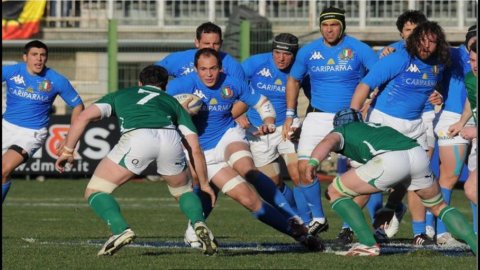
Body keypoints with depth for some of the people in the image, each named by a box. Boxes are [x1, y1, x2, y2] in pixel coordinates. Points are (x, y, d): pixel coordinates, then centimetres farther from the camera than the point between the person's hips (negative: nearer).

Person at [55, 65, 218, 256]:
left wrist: (67, 150, 27)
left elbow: (84, 117, 20)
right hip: (170, 139, 2)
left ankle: (121, 230, -14)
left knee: (95, 192, 11)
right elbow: (195, 149, 31)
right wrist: (204, 184, 42)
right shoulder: (172, 102, 38)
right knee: (183, 191, 30)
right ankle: (199, 225, 1)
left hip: (136, 137, -2)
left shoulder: (120, 95, 36)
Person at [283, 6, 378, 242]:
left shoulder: (358, 49, -4)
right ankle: (317, 218, 11)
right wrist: (290, 116, 13)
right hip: (318, 116, 3)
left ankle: (348, 225, 5)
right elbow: (293, 80, 18)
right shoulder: (308, 52, 4)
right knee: (304, 167, -8)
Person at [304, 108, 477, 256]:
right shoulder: (377, 126, 42)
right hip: (418, 153, 6)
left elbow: (329, 142, 4)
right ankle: (475, 244, 14)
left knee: (335, 192, 11)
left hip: (389, 160, -6)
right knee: (439, 207, 28)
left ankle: (369, 244, 1)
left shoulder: (341, 131, 27)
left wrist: (313, 162, -14)